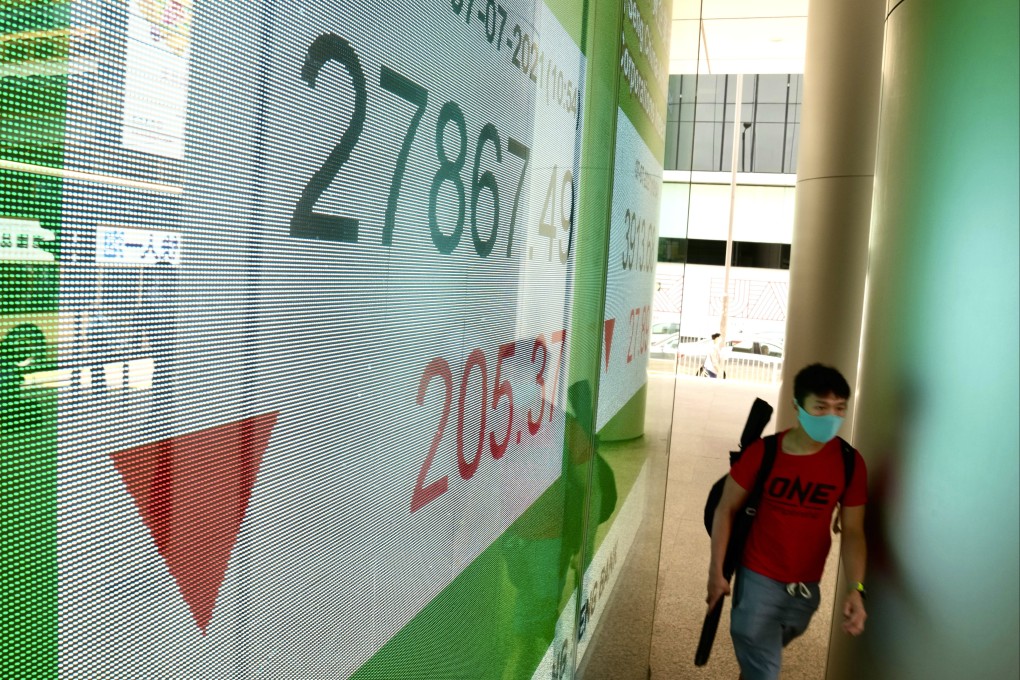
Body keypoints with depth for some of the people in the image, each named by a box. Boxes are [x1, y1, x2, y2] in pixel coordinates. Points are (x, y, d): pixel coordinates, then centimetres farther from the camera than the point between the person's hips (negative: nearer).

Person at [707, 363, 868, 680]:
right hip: (758, 579, -3)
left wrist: (855, 589, -20)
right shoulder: (763, 451, -16)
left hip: (806, 587, 3)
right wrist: (716, 571, -8)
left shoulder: (850, 463, -10)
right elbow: (726, 509, -8)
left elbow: (852, 532, -6)